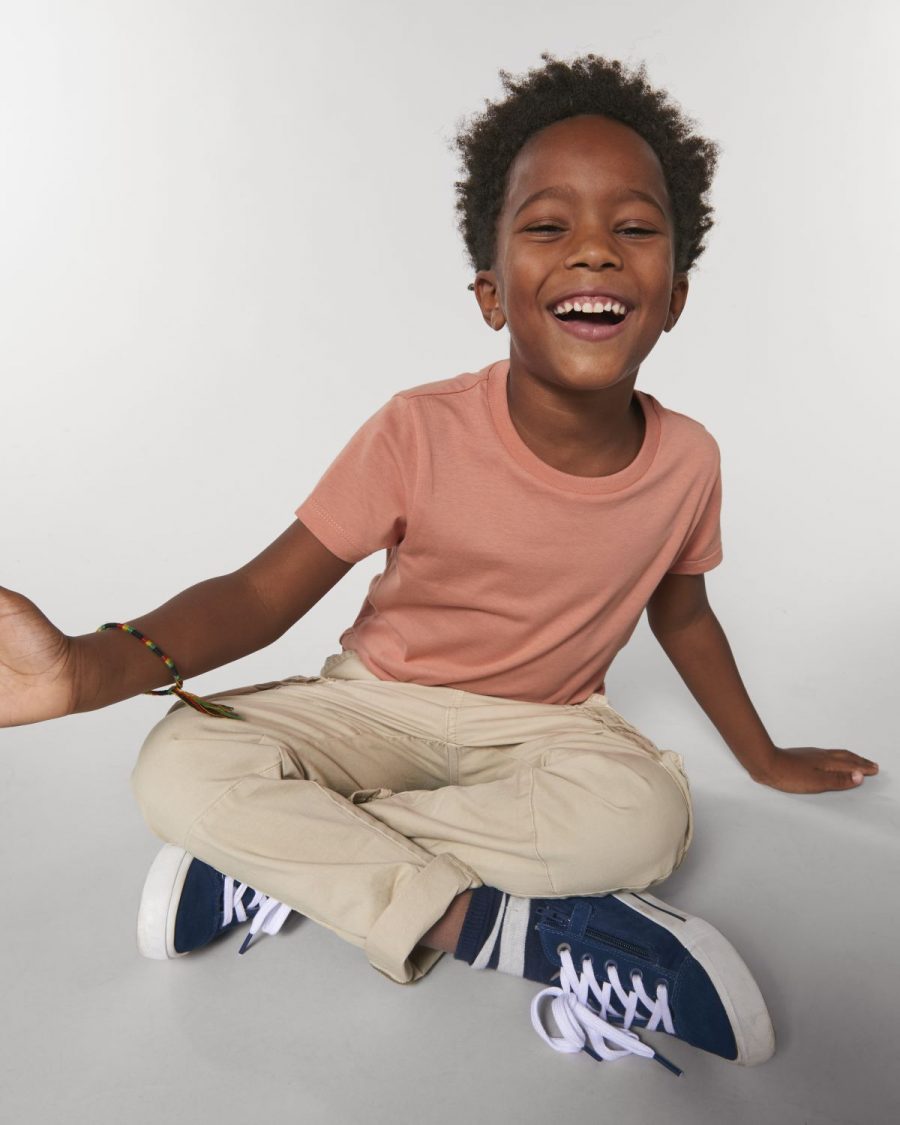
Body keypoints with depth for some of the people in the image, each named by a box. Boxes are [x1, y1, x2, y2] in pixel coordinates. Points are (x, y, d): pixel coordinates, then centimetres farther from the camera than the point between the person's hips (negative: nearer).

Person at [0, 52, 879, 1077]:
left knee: (648, 817, -32)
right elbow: (266, 590, -18)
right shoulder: (419, 435, -20)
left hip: (547, 724, 2)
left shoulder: (686, 460, -10)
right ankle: (503, 928, -23)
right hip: (378, 702, -1)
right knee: (180, 769, -26)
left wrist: (764, 757, 20)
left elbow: (680, 613, 8)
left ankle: (281, 857, -20)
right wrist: (93, 663, -37)